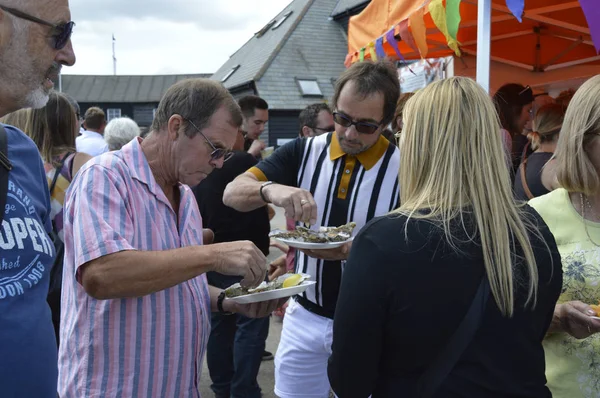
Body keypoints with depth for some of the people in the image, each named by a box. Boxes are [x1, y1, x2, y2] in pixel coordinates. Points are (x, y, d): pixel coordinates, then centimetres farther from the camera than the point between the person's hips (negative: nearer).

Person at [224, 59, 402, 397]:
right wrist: (271, 189, -32)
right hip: (304, 318, 3)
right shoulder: (304, 152, -4)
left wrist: (354, 250, -30)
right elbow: (232, 194, -9)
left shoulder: (403, 170, -12)